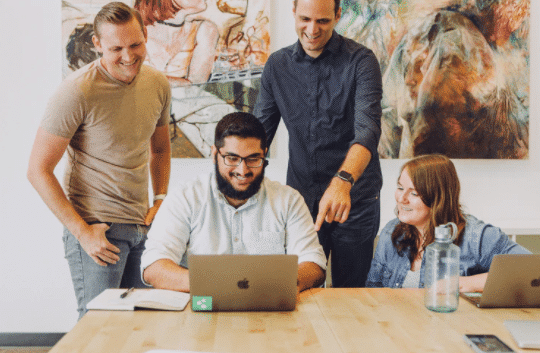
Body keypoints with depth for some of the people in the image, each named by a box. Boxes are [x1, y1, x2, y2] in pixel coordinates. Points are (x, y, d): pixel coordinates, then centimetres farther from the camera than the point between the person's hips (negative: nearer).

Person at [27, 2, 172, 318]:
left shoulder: (158, 85, 5)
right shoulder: (78, 92, -14)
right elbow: (39, 170, -12)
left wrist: (161, 201, 8)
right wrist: (82, 231, -15)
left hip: (144, 225, 6)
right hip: (95, 226, -6)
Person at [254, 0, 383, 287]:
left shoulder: (360, 62, -9)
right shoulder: (277, 65, 5)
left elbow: (368, 130, -23)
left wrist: (342, 181, -40)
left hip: (354, 201, -3)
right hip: (300, 198, 3)